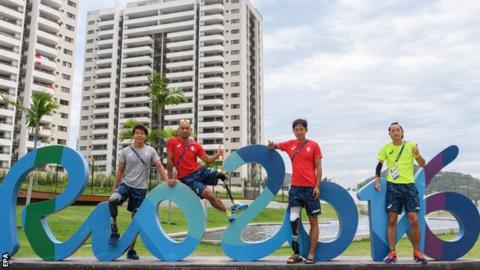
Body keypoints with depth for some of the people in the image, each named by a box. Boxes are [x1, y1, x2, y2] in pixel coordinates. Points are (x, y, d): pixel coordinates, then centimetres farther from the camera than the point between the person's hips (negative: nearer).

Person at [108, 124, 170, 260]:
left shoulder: (151, 151, 3)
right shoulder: (125, 151, 3)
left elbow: (159, 166, -1)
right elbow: (120, 171, 6)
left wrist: (167, 180, -18)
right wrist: (114, 188, 2)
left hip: (140, 189, 0)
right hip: (125, 184, 0)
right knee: (112, 200, -31)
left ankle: (131, 250, 16)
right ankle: (114, 231, -11)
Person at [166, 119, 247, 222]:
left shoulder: (196, 145, 6)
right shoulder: (172, 141, -4)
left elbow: (207, 160, 6)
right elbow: (169, 161, -3)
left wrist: (217, 154, -9)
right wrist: (170, 178, -4)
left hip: (200, 171, 5)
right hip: (187, 178, -5)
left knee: (223, 175, -13)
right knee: (208, 194, -24)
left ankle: (234, 205, -5)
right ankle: (228, 213, -9)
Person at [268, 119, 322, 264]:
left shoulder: (313, 145, 0)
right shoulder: (290, 144, 8)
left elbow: (318, 167, -1)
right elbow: (274, 146, 21)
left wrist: (317, 186, -9)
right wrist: (272, 145, -4)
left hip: (310, 187, -2)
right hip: (295, 187, 2)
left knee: (313, 222, 3)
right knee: (293, 220, -4)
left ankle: (311, 254, 10)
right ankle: (296, 254, 7)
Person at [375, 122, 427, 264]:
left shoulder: (411, 145, 3)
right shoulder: (386, 148, 5)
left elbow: (422, 164, 2)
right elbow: (379, 166, 11)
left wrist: (417, 155, -18)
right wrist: (377, 181, -1)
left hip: (409, 185, 0)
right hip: (392, 186, 1)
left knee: (414, 219, -6)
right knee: (392, 220, -1)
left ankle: (417, 252, 8)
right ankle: (392, 253, 5)